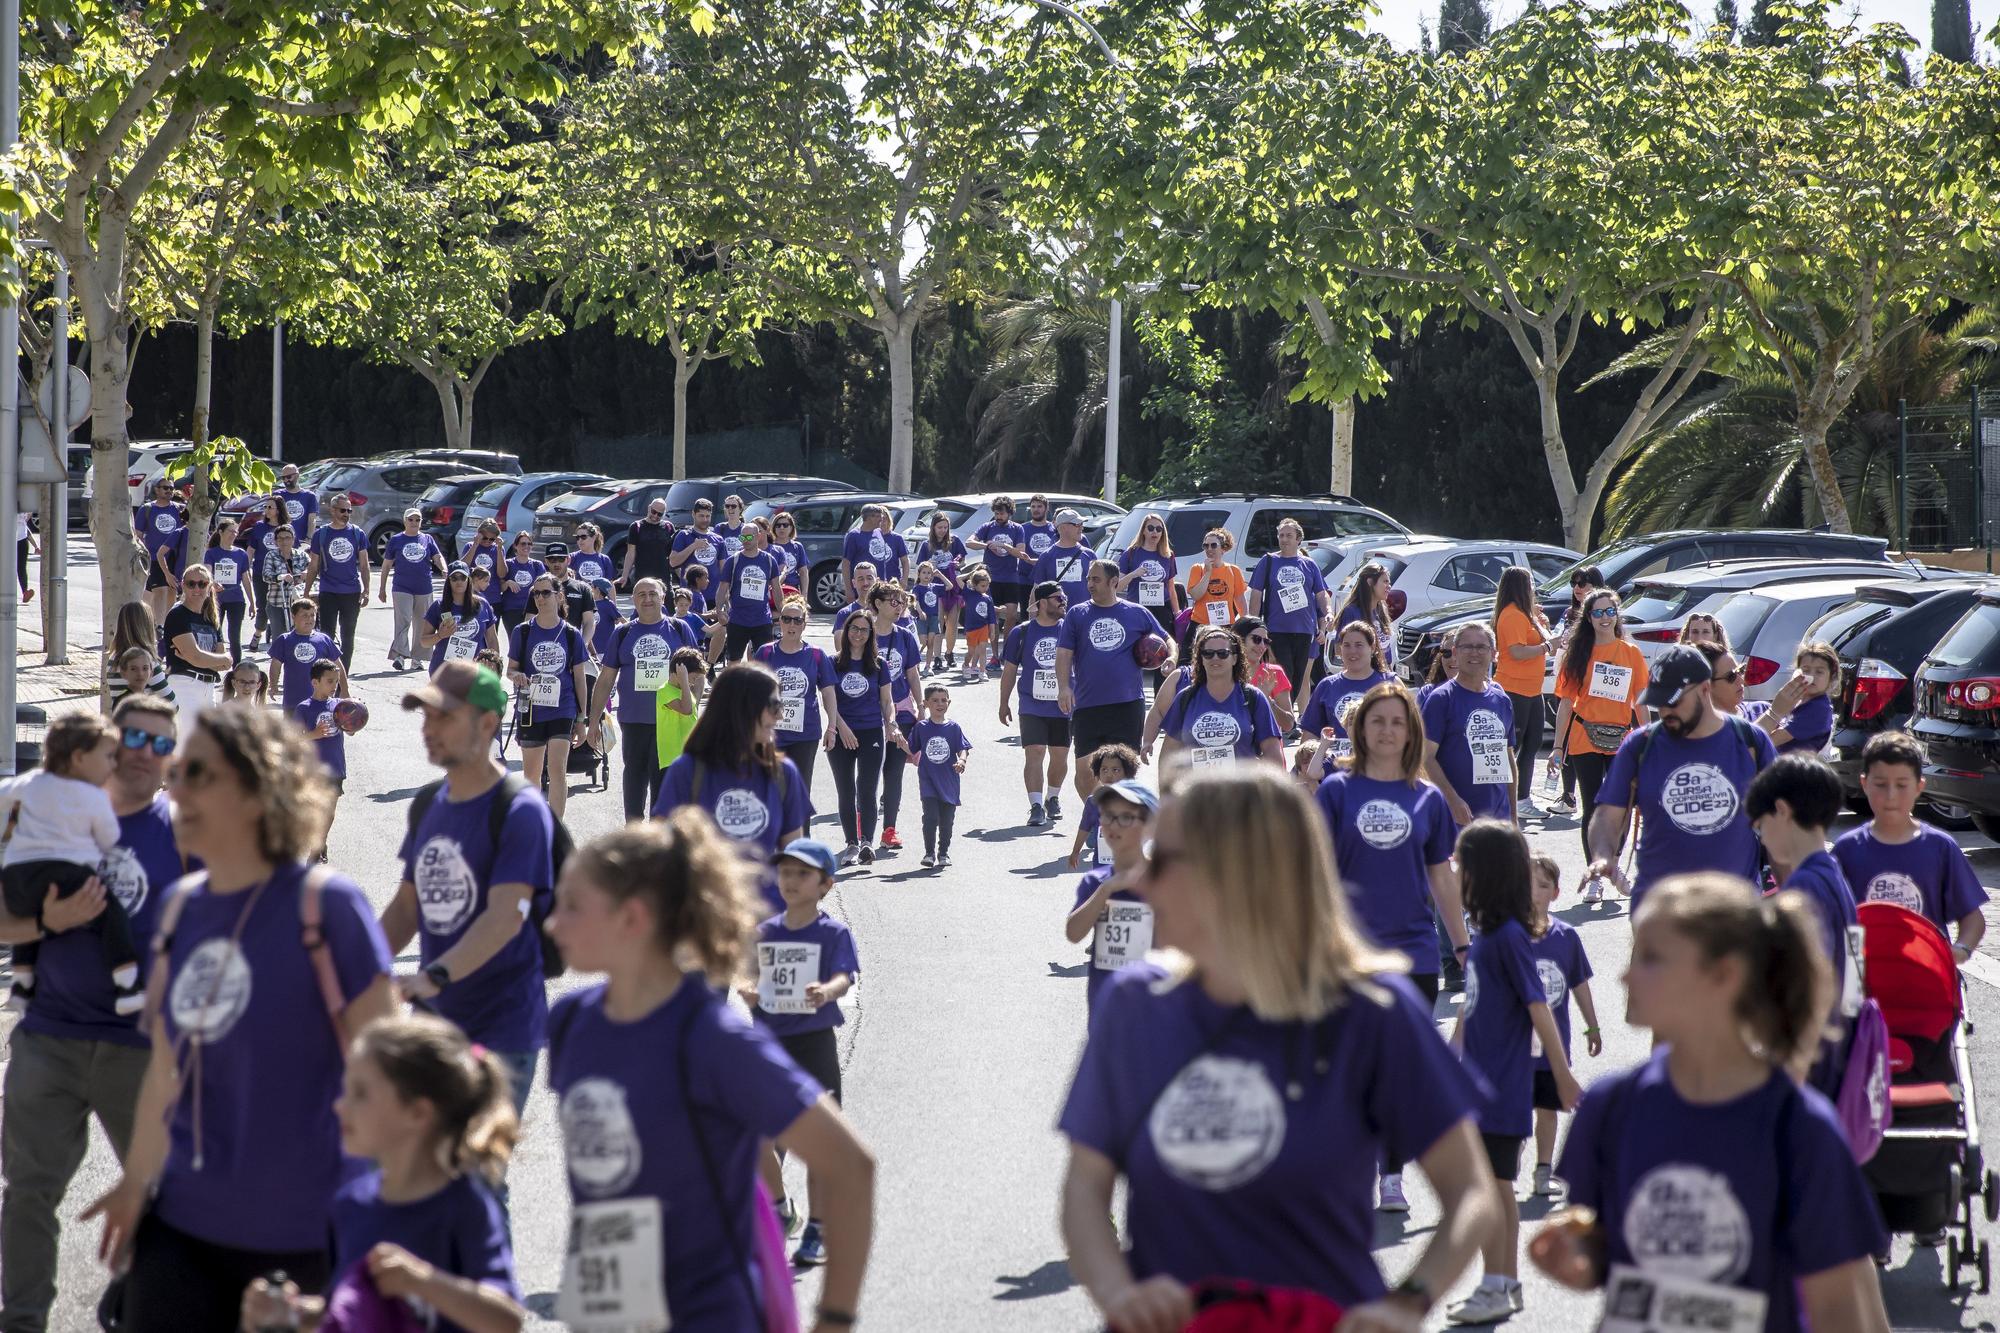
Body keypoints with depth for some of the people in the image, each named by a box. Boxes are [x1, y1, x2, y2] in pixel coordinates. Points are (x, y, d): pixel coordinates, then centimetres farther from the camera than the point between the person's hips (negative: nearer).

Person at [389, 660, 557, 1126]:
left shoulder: (520, 810, -15)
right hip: (433, 1019, 7)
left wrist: (434, 976, -37)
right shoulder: (428, 804, 10)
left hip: (501, 1030, -7)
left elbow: (507, 916, -26)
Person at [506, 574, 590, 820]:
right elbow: (511, 668, 8)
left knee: (557, 769, -12)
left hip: (563, 710, -1)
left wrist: (581, 718, 6)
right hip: (532, 710, 1)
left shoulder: (571, 634, 1)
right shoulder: (523, 632, 2)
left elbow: (580, 678, 6)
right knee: (531, 772, 11)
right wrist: (517, 676, -17)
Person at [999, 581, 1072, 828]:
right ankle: (1036, 806, -15)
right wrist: (1004, 704, 7)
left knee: (1060, 754, 10)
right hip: (1032, 707, -2)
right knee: (1034, 753, -12)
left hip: (1063, 705, 2)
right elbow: (1010, 670, 7)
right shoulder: (1021, 632, 0)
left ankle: (1053, 798, 32)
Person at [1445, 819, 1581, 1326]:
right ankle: (1508, 1284, 21)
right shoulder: (1485, 931, 9)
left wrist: (1563, 1076, -14)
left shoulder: (1508, 936, -17)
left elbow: (1539, 1009, -16)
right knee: (1497, 1187, 14)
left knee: (1486, 1185, -5)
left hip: (1502, 1085, -9)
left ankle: (1494, 1290, 2)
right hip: (1481, 1080, 9)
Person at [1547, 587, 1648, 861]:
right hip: (1584, 742, -1)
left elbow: (1640, 702, 7)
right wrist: (1558, 746, -3)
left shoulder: (1631, 652, 5)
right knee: (1593, 808, 2)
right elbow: (1565, 702, 1)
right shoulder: (1578, 653, 2)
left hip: (1621, 741, 1)